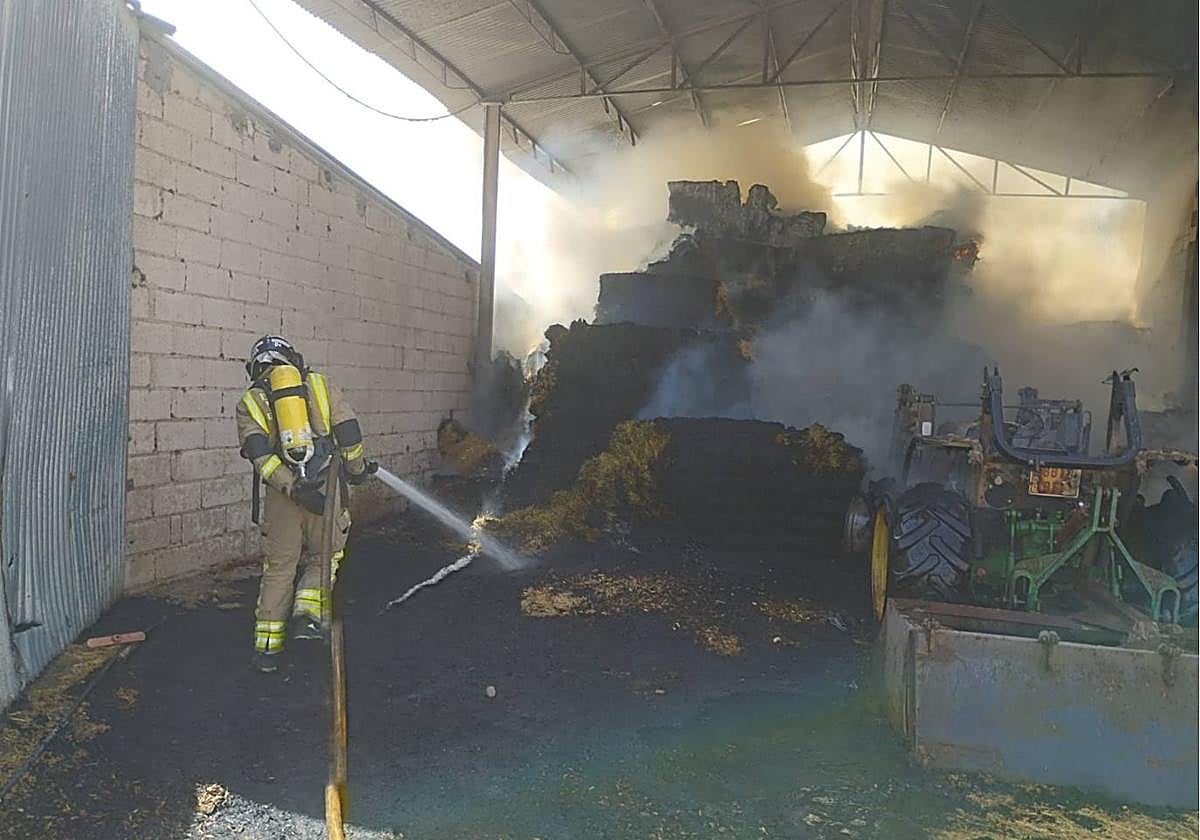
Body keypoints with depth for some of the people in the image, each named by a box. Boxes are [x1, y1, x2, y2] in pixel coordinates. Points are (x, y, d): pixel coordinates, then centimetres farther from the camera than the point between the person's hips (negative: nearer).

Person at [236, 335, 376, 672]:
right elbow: (349, 431, 3)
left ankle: (267, 648, 17)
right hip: (327, 488, -1)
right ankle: (307, 615, -2)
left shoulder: (251, 401, 9)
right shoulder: (319, 383, 10)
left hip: (283, 493, 1)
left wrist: (293, 489, -11)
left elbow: (259, 452, -7)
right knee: (323, 557, 18)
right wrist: (357, 469, 18)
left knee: (278, 569, 12)